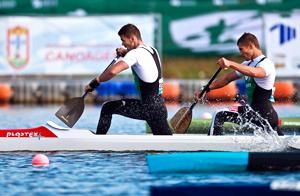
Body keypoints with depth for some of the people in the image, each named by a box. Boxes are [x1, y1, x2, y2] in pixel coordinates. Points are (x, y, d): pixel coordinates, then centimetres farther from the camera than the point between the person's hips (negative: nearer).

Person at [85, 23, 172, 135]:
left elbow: (113, 71, -25)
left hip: (147, 107, -7)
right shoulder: (153, 51, 12)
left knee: (107, 108, 3)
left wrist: (95, 83, -12)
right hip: (160, 106, 7)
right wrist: (125, 53, 18)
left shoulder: (136, 53, -12)